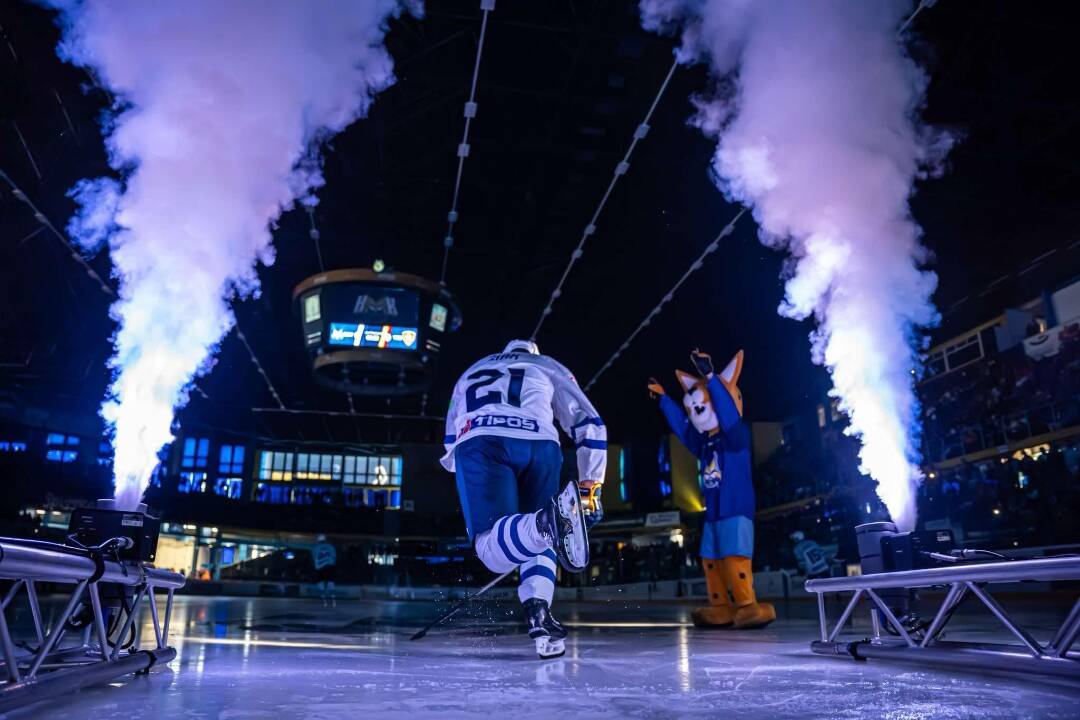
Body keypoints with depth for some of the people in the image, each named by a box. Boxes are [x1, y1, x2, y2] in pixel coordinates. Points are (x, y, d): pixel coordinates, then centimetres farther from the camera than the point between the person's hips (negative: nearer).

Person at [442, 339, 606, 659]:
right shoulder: (549, 367, 35)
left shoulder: (471, 372, 43)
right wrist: (589, 488, 25)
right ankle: (539, 616, 0)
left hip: (478, 442, 0)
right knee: (539, 537, 22)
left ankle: (548, 521, -43)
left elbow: (451, 443, 43)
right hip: (539, 444, 0)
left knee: (494, 549, -12)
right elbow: (589, 423, 23)